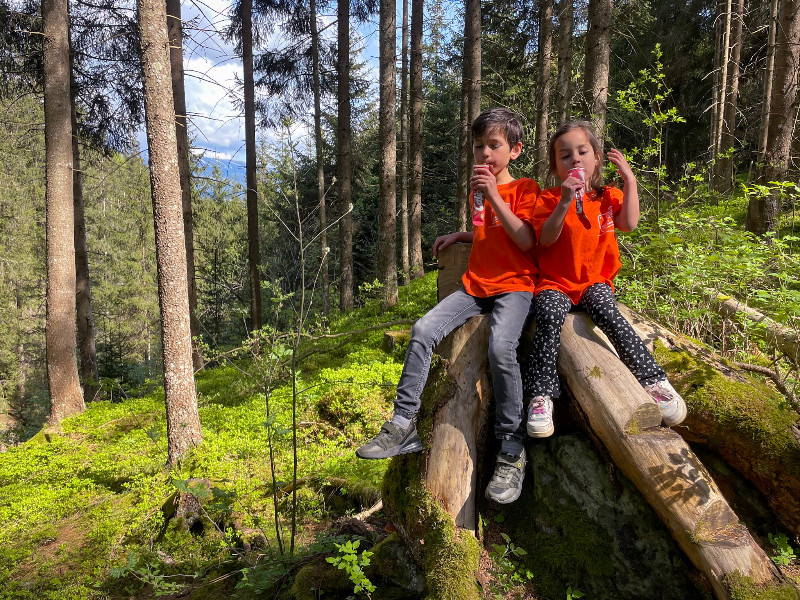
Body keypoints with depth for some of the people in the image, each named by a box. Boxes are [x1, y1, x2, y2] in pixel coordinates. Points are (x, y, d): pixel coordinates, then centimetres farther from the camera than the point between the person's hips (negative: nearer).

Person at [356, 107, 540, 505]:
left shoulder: (524, 189, 2)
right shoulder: (478, 191, 20)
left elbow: (526, 242, -12)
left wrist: (495, 197, -16)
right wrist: (459, 235, 17)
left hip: (514, 285, -6)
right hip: (475, 284, 6)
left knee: (500, 346, -33)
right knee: (423, 329, -16)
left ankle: (511, 451, -21)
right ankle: (403, 424, -11)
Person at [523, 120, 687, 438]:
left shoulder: (608, 196, 13)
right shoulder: (548, 199, 4)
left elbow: (629, 223, -6)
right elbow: (546, 239, -12)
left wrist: (629, 180, -4)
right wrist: (565, 202, -23)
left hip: (595, 282, 1)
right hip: (556, 283, -1)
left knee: (608, 313, -30)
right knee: (550, 316, -31)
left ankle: (653, 380, -28)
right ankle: (541, 395, -30)